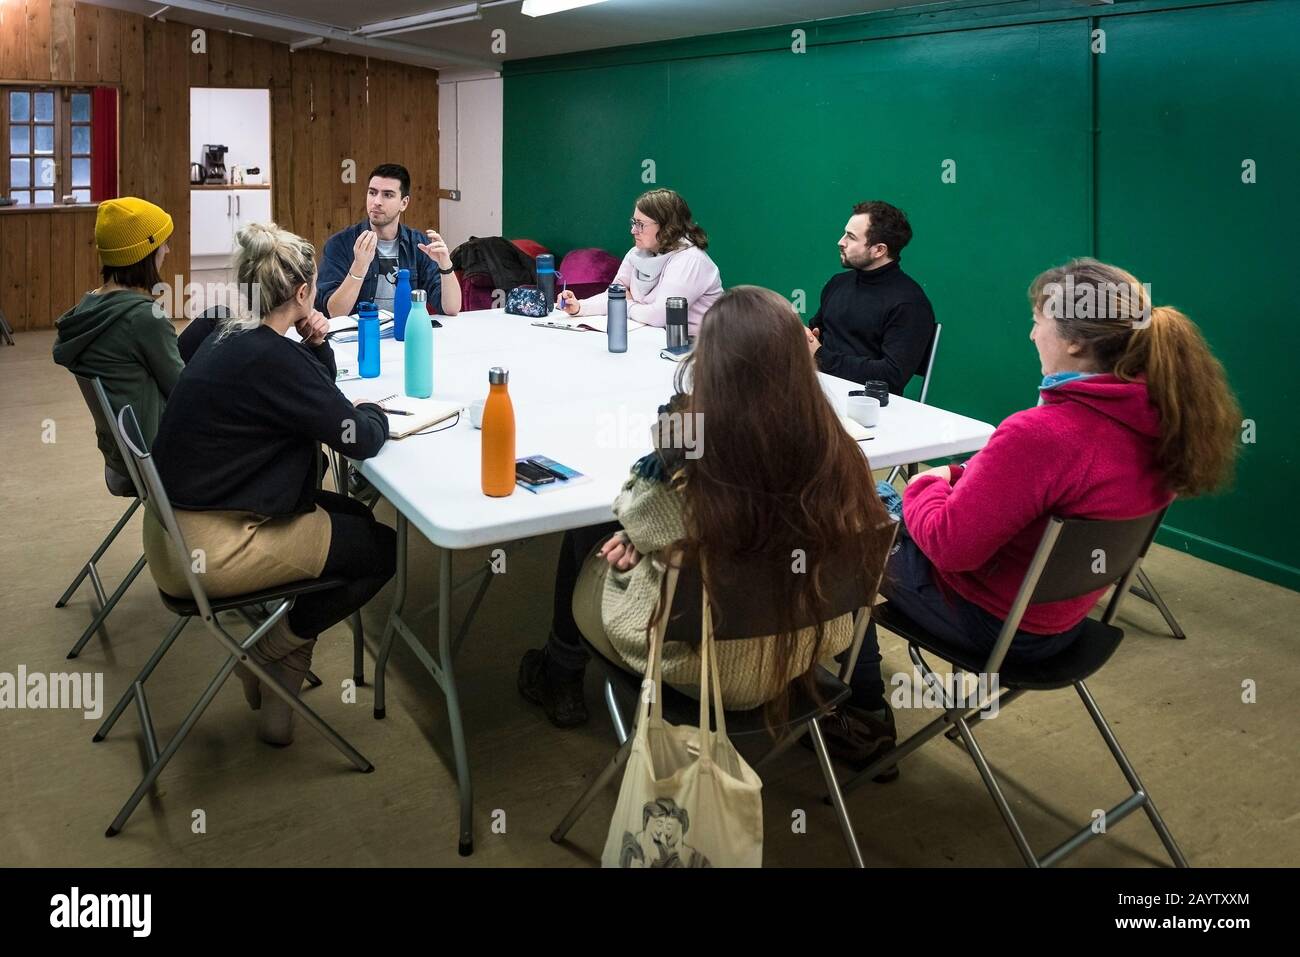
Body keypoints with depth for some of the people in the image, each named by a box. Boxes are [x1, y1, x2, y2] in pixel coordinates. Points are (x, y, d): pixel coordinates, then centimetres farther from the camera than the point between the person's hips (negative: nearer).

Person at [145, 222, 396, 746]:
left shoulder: (230, 338, 8)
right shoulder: (271, 358, -22)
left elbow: (315, 403, 19)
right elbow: (361, 439, -19)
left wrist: (317, 348, 1)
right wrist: (373, 412, 3)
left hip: (178, 526, 10)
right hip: (211, 548, -10)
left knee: (354, 516, 22)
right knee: (383, 548, 2)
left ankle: (287, 651, 21)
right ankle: (272, 651, 13)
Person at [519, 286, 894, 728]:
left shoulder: (686, 448, -32)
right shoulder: (835, 448, -18)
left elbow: (636, 519, -10)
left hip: (701, 664, -4)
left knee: (585, 540, 22)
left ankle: (561, 678, 46)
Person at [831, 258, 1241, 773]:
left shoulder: (1040, 435, -35)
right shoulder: (1160, 415, -9)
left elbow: (949, 546, -27)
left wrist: (924, 487, -8)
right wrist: (960, 479, 3)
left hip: (997, 620, -8)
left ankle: (865, 719, 24)